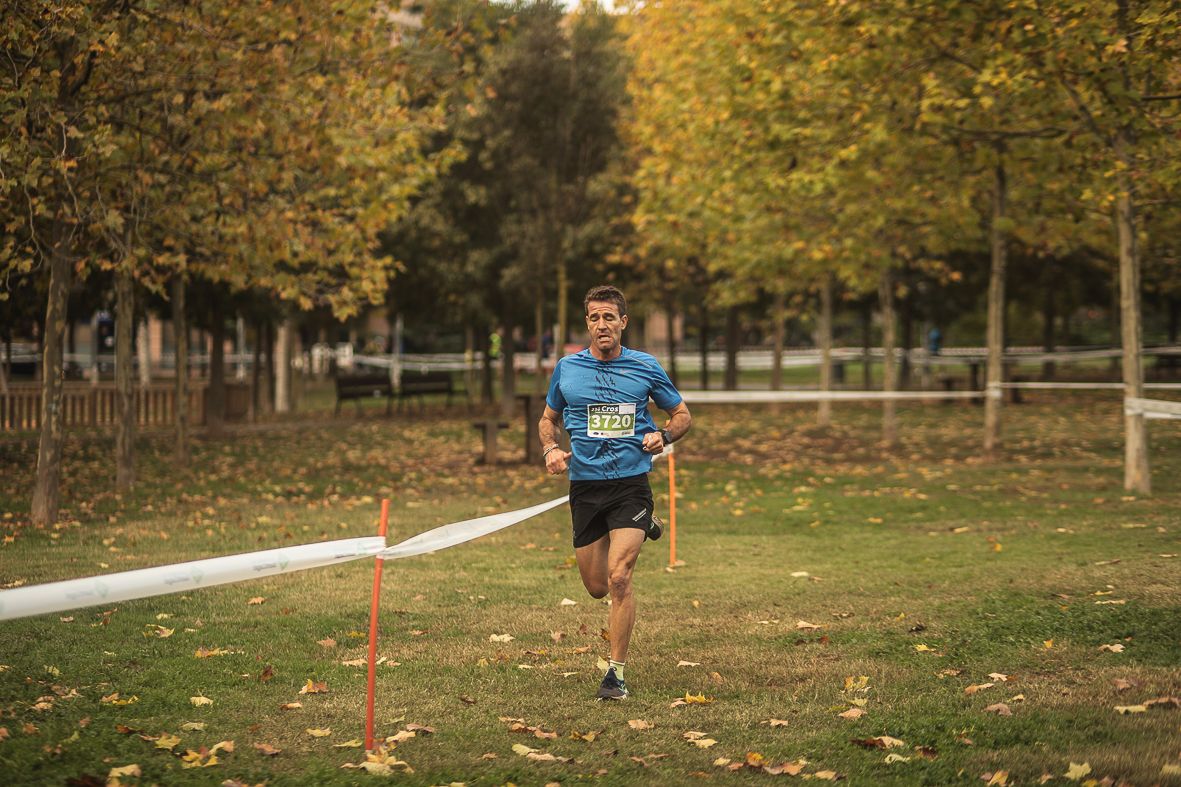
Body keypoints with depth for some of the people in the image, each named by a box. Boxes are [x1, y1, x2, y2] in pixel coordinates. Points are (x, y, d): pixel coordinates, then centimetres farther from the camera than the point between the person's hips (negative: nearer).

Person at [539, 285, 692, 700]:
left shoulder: (646, 367, 1)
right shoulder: (567, 369, 5)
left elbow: (682, 413, 13)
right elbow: (548, 419, 18)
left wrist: (663, 436, -8)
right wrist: (551, 449, -2)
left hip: (631, 482, -3)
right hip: (585, 485, 3)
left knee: (619, 580, -17)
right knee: (596, 586, 10)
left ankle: (616, 672, -5)